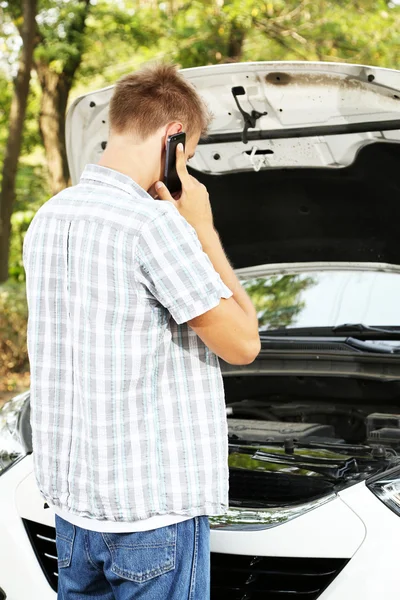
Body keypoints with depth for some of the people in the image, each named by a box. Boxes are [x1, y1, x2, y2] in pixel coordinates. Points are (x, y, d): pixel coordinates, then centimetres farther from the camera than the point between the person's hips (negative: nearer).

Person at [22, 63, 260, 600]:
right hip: (153, 499, -8)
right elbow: (243, 345, -11)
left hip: (70, 492, 8)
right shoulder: (154, 223, -19)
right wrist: (203, 230, -5)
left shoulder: (47, 218, 8)